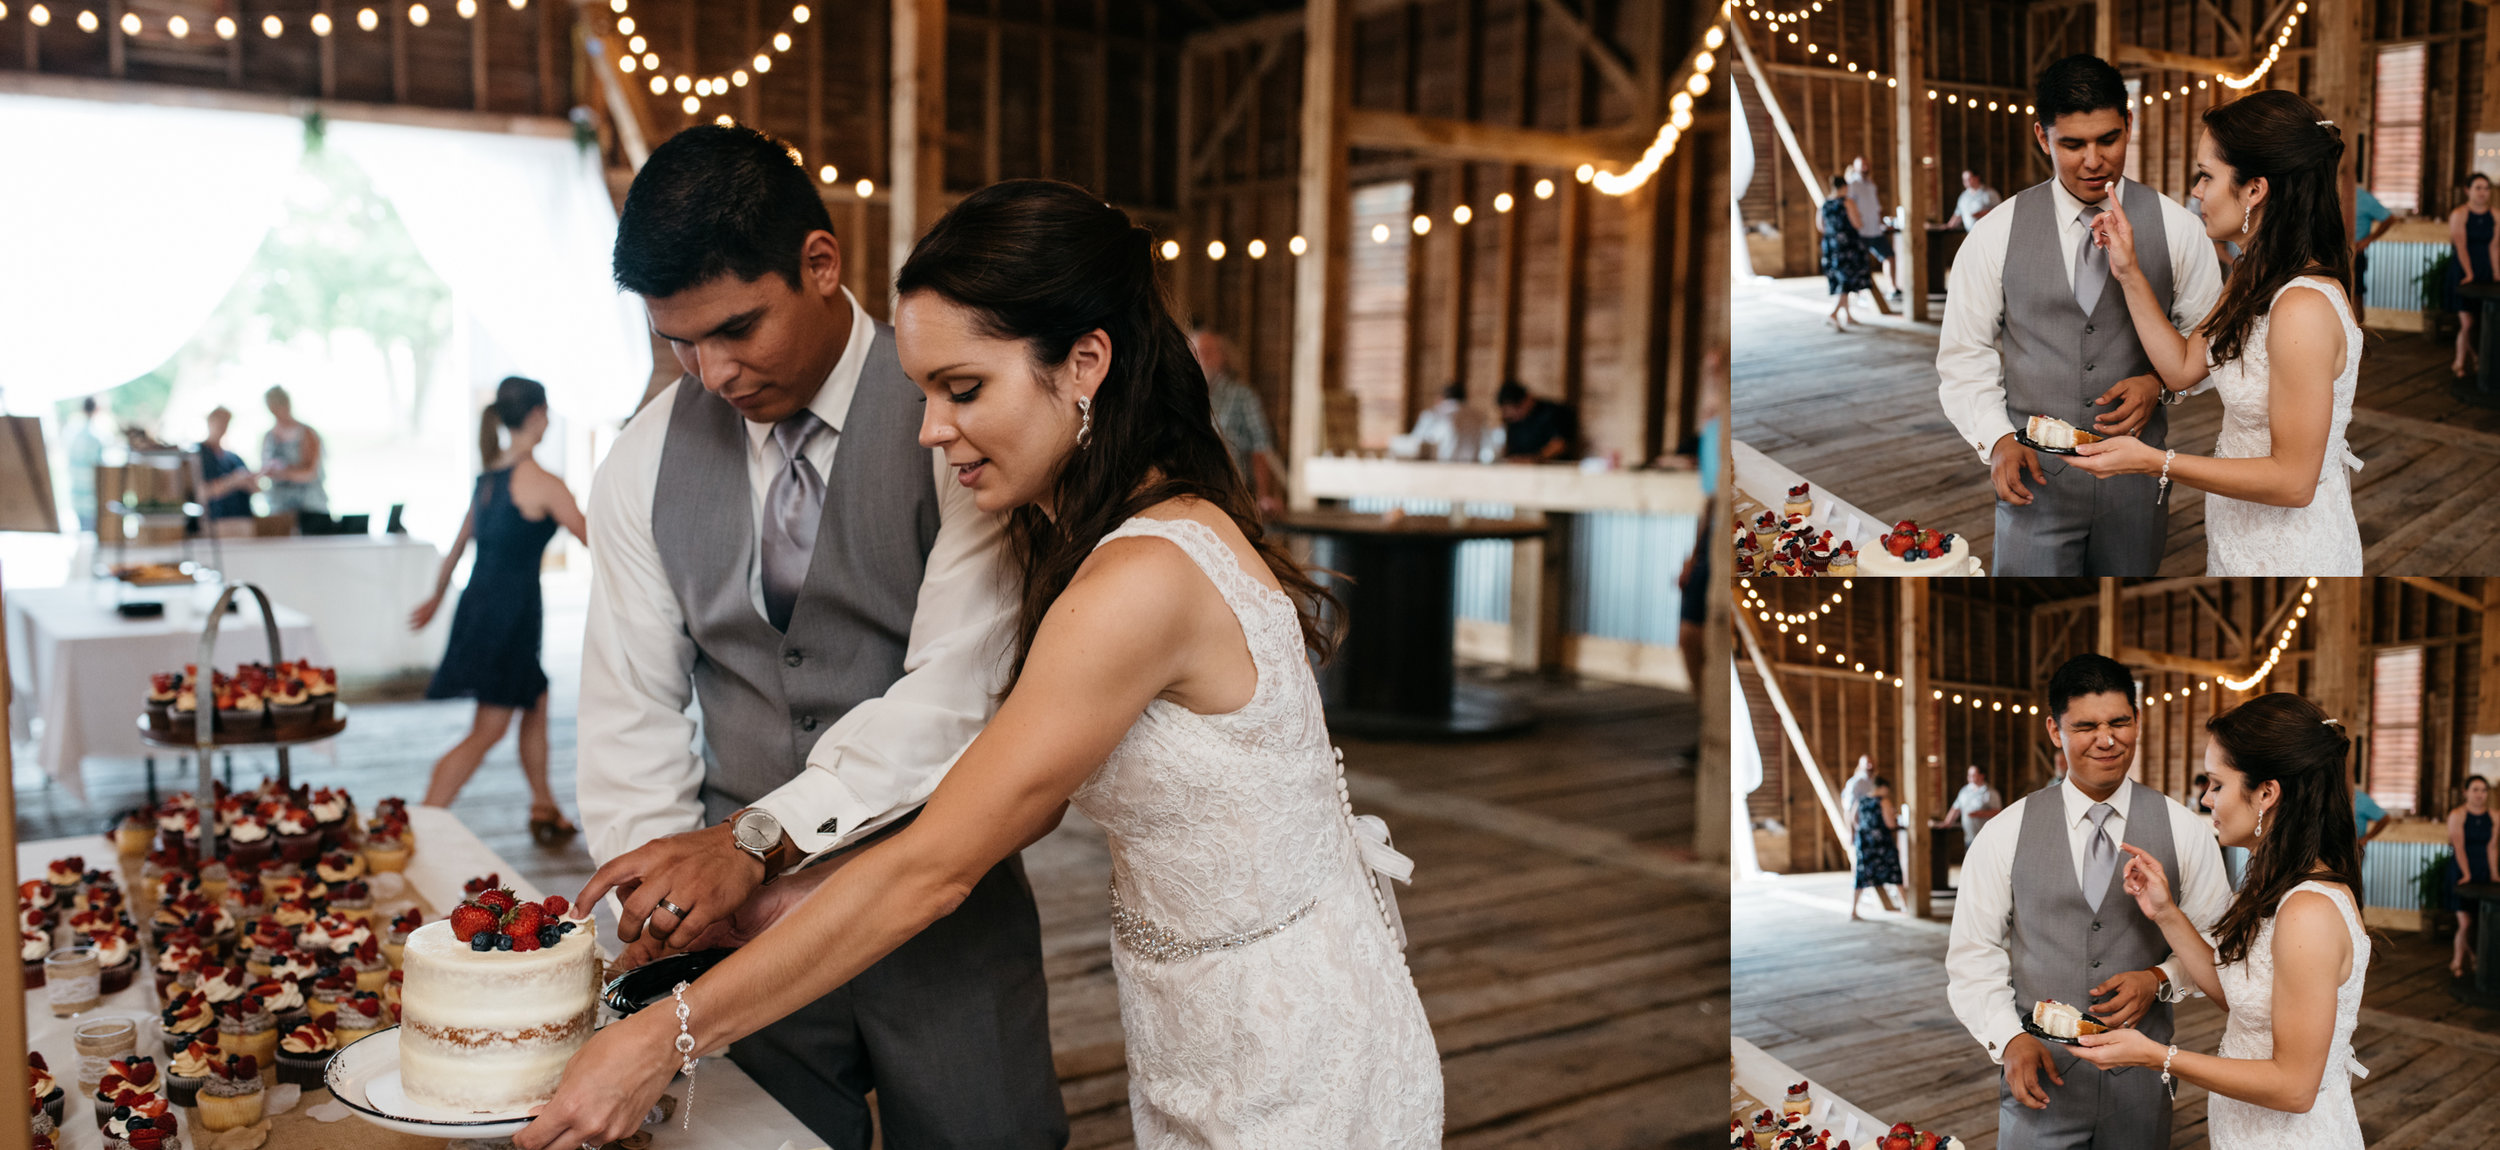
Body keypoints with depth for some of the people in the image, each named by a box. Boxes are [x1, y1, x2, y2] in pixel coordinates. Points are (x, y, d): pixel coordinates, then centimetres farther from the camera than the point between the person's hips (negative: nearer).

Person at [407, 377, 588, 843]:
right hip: (511, 611, -9)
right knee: (487, 731, -3)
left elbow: (459, 543, 20)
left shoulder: (488, 476, 9)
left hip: (479, 601, 9)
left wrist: (437, 596, 32)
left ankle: (544, 811, 28)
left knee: (536, 705, 20)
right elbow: (592, 539, -8)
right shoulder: (543, 483, -15)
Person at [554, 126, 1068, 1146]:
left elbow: (957, 689, -21)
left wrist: (756, 838, -27)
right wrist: (657, 885, -9)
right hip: (743, 911, 4)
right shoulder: (645, 462, 2)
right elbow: (631, 712, 5)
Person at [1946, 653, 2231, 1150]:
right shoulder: (2006, 834, -3)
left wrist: (2160, 979, -12)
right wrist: (2008, 1039, -13)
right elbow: (1973, 954, -1)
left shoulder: (2183, 830, 0)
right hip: (2040, 1076, -1)